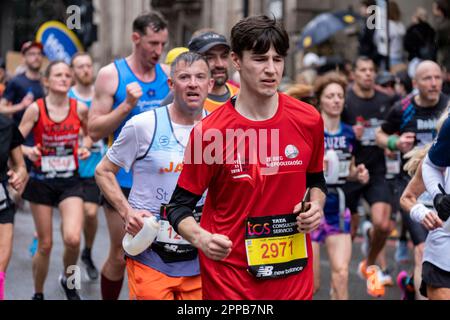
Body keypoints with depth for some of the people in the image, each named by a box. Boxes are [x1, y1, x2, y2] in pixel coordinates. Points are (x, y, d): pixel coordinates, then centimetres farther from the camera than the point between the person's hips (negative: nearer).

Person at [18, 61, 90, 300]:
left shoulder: (80, 108, -3)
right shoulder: (36, 109, -8)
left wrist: (86, 148, -3)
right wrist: (28, 152, -26)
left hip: (70, 181, 1)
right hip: (41, 181, -1)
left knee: (72, 238, -18)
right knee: (45, 245, 5)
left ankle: (68, 280, 13)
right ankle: (38, 294, 27)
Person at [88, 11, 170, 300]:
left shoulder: (168, 74, 5)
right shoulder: (111, 75, -5)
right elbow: (95, 131, -8)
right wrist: (127, 106, -20)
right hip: (124, 180, -3)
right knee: (120, 256, 2)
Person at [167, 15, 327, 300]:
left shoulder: (309, 120, -2)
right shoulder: (210, 131, -12)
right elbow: (179, 206, -6)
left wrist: (315, 206, -5)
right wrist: (200, 238, -25)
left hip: (295, 276, 3)